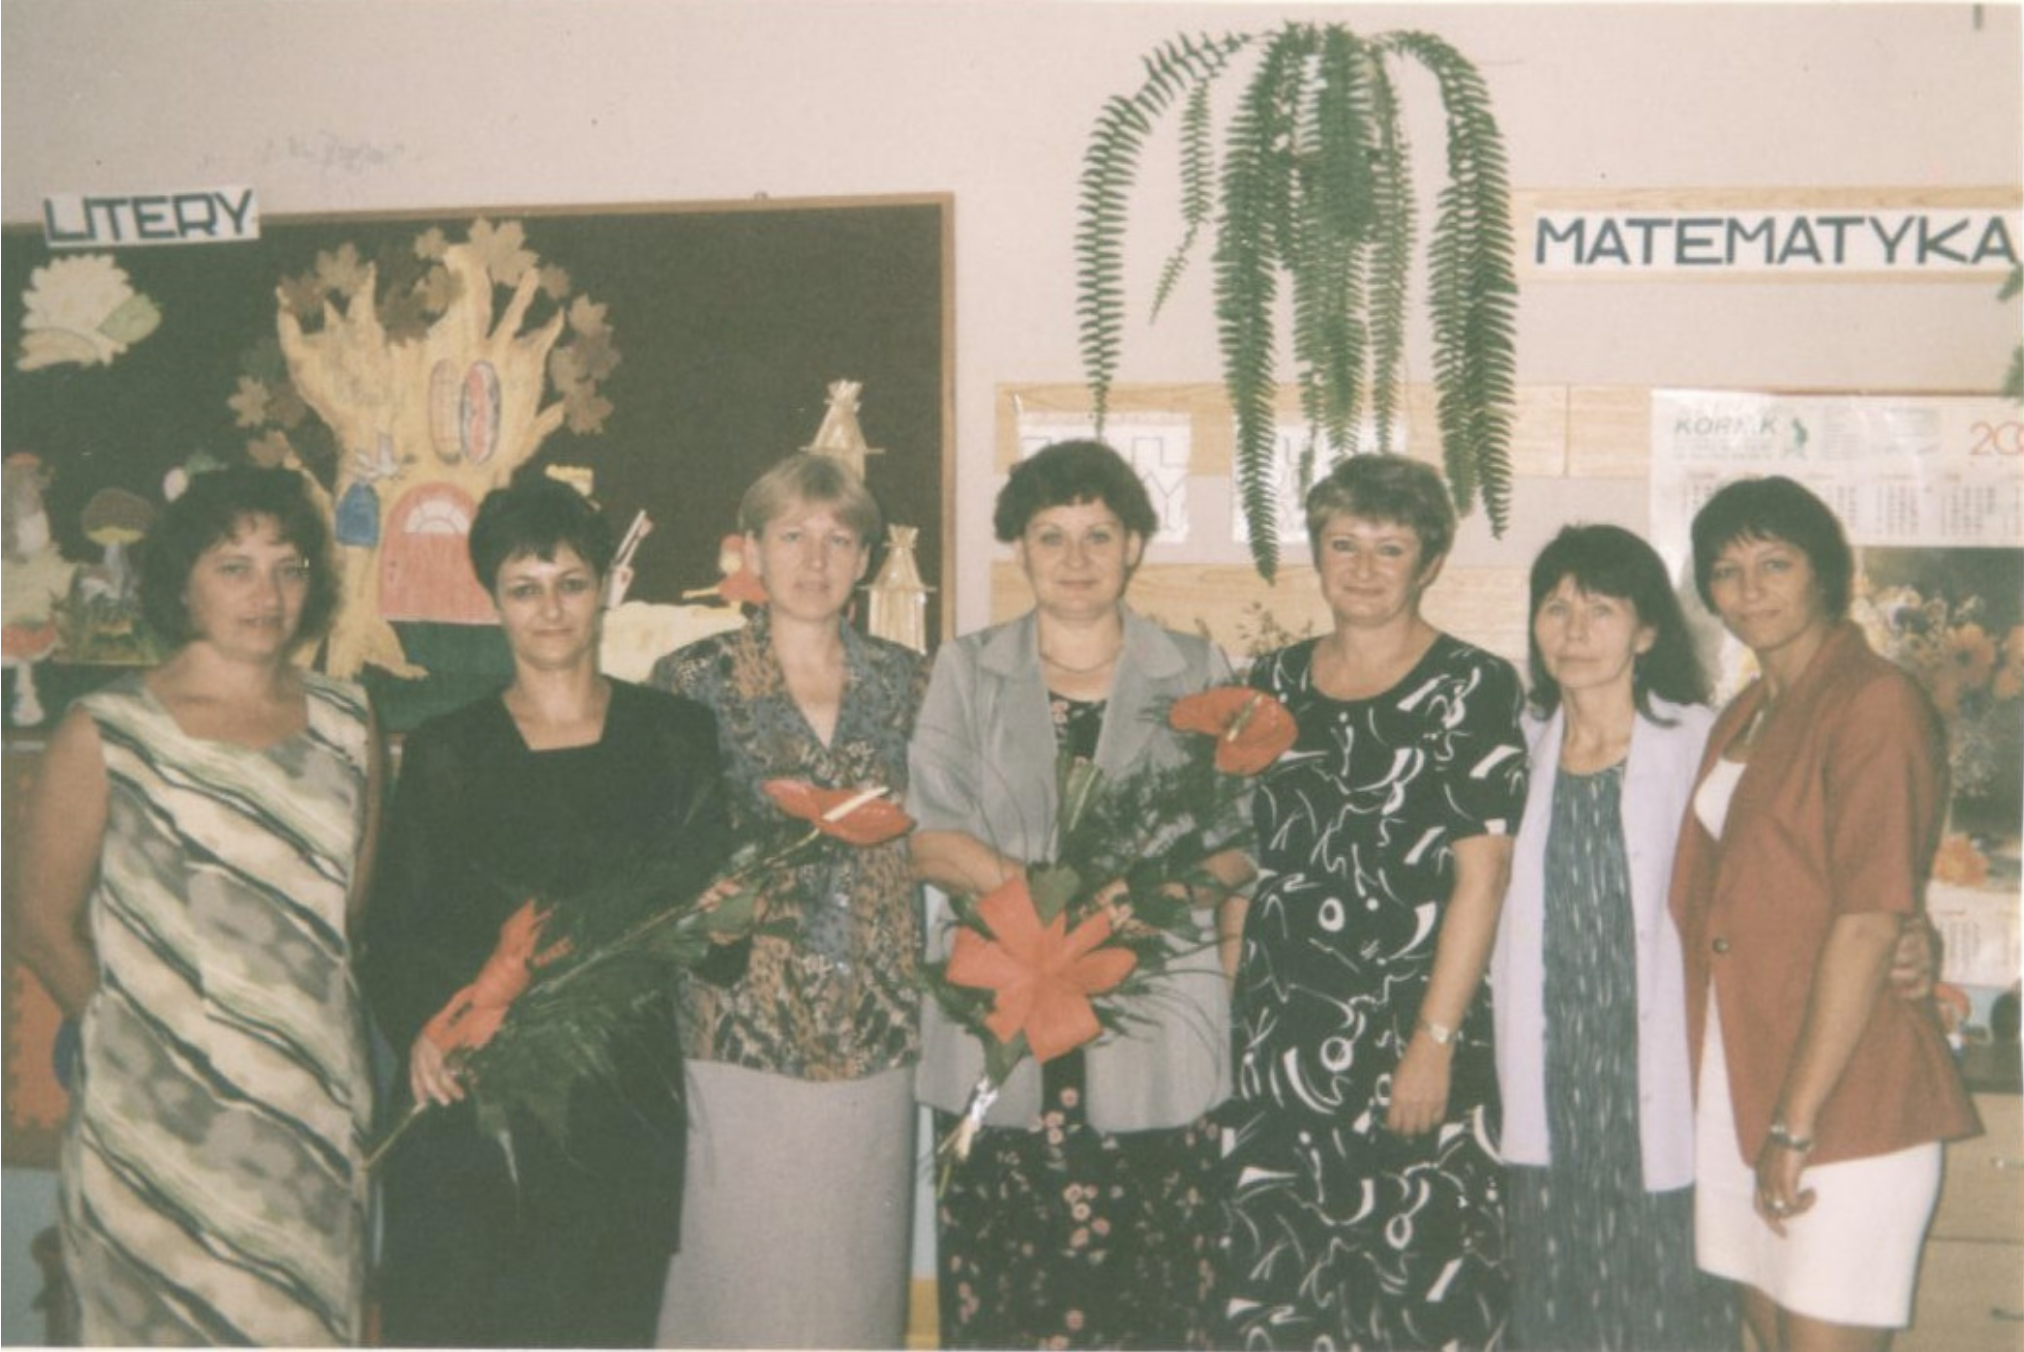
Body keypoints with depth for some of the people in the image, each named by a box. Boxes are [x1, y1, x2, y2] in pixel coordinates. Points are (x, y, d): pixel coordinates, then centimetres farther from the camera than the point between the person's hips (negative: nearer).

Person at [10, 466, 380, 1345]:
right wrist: (138, 1037, 4)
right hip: (157, 1128, -3)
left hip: (314, 1118, 3)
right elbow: (41, 925, 0)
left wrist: (311, 1037, 9)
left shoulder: (346, 730, 5)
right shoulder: (106, 735, -5)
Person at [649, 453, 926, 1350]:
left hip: (876, 1029, 3)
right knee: (740, 1272, 1)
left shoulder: (906, 681, 7)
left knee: (858, 1270, 9)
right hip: (742, 1029, -2)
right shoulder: (693, 680, -1)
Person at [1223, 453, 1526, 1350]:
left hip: (1410, 1032, -4)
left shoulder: (1471, 687, -3)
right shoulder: (1274, 683, 10)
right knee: (1273, 1276, 7)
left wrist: (1435, 1038, -14)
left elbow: (1481, 872, -9)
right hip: (1274, 1033, 4)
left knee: (1416, 1277, 1)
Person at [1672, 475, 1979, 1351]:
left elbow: (1870, 923, -18)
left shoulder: (1875, 703, -11)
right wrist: (1751, 1115, 11)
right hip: (1733, 1093, 8)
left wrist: (1796, 1122, -19)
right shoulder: (1742, 719, 15)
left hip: (1844, 1102, -8)